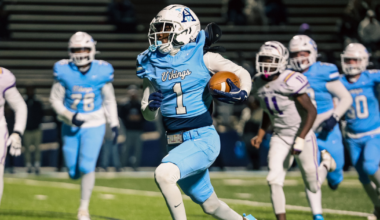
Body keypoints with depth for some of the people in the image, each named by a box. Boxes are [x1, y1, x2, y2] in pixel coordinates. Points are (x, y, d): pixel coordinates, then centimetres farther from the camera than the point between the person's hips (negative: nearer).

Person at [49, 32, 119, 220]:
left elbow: (109, 100, 6)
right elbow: (55, 100, -2)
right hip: (71, 126, 1)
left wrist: (114, 124, 2)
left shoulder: (101, 71, -7)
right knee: (73, 172, 4)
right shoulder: (64, 71, -9)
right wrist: (70, 116, -17)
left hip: (94, 126, -1)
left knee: (87, 167, -15)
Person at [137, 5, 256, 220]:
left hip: (203, 139, -5)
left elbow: (243, 74, 5)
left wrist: (242, 94, -16)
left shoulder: (203, 58, -6)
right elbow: (148, 115, 11)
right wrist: (152, 106, -13)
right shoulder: (153, 65, 5)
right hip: (176, 144, 5)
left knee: (164, 174, -31)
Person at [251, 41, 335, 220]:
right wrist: (260, 135, 9)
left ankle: (326, 164, 42)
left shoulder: (290, 81, -23)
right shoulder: (258, 84, 0)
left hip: (302, 136, -5)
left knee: (313, 187, 9)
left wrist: (300, 140, -25)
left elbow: (311, 111, -21)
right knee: (274, 180, -14)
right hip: (280, 138, 5)